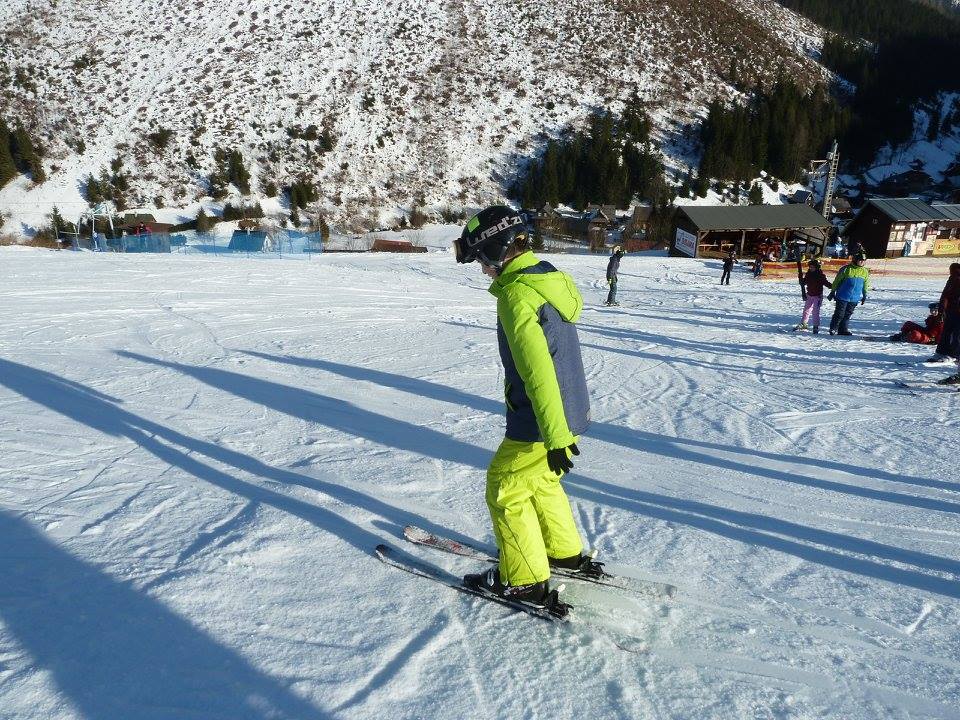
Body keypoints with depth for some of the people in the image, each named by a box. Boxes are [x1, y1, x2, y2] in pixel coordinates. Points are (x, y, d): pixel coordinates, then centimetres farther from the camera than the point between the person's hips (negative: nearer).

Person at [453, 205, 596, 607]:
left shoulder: (516, 293, -23)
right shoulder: (549, 276, 7)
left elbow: (537, 370, -28)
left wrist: (555, 437, -26)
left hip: (543, 421, -9)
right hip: (572, 409, 9)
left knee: (505, 489, 8)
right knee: (540, 480, 26)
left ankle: (525, 581, 21)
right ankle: (566, 553, 41)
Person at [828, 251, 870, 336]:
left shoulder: (865, 272, 6)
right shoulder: (846, 269, -9)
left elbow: (865, 285, 19)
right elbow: (837, 281, -2)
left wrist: (864, 295, 21)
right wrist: (832, 292, 0)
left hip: (855, 298, 5)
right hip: (843, 296, -5)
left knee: (848, 314, 9)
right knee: (839, 313, -3)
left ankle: (843, 329, 17)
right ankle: (833, 329, 9)